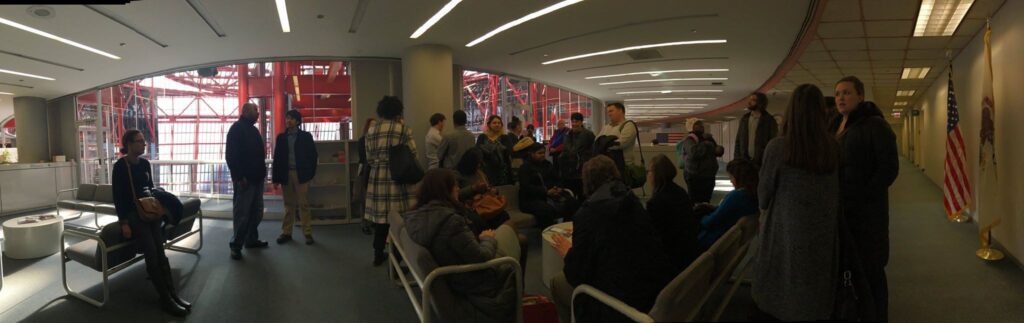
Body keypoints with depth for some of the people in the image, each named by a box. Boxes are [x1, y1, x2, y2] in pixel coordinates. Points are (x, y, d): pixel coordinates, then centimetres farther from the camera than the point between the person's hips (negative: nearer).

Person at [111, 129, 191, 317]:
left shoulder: (145, 163, 8)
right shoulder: (120, 166, -10)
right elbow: (118, 197, -11)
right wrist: (124, 223, -16)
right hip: (131, 213, -5)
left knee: (160, 252, -6)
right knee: (152, 254, -16)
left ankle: (172, 294, -7)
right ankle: (165, 299, -13)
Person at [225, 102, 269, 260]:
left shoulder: (253, 129, 17)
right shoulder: (236, 129, -9)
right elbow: (231, 155, -17)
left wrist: (262, 170, 12)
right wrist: (239, 176, -21)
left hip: (256, 177, 9)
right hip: (244, 179, -9)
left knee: (256, 211, 12)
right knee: (242, 213, -6)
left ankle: (251, 239, 23)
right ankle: (236, 245, 1)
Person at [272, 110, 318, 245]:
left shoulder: (306, 136, 2)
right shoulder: (281, 137, 9)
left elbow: (313, 155, 2)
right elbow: (277, 158, 8)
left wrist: (310, 173, -5)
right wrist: (276, 178, 3)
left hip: (301, 174, -3)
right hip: (286, 174, 3)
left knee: (303, 204, -1)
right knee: (289, 205, 8)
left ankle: (307, 233, 3)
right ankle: (286, 232, 14)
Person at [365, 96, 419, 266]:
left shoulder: (371, 131, 8)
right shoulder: (403, 130, -6)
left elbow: (369, 158, 11)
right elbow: (413, 155, -5)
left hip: (377, 178, 5)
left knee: (380, 218, 11)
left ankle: (378, 255, 21)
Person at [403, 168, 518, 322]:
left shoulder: (416, 215, -4)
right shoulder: (450, 220, -31)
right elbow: (480, 259, -25)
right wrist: (488, 239, -7)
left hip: (449, 279, 8)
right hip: (476, 286, -8)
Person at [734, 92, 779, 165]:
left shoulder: (769, 120, 0)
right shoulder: (744, 119, 13)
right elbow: (738, 141, 14)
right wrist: (736, 159, 5)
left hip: (761, 161, -4)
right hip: (744, 160, 4)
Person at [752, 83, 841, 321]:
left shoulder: (777, 147, -17)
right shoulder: (833, 148, -8)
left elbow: (764, 191, -5)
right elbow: (835, 191, 2)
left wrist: (764, 207, 15)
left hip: (787, 228, -3)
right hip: (823, 228, 3)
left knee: (783, 289, 13)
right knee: (817, 278, 20)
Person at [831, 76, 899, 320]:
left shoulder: (875, 125, -8)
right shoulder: (835, 126, 13)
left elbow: (889, 168, -13)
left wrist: (861, 198, -17)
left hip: (866, 210, -6)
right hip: (840, 208, 6)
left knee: (870, 270, 2)